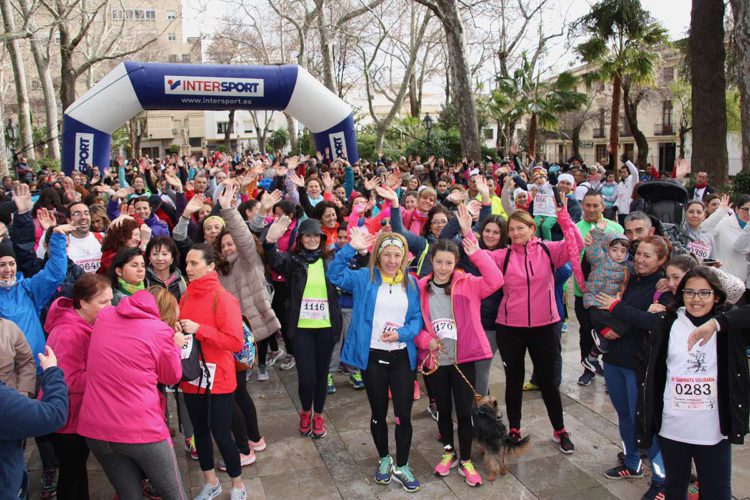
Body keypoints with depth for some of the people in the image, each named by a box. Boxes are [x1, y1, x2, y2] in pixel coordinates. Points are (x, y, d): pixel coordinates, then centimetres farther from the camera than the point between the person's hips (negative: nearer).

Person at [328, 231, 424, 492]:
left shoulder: (410, 283, 3)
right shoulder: (364, 278, -3)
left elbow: (417, 318, 2)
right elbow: (335, 274, -17)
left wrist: (401, 334, -17)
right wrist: (351, 248, -28)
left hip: (402, 356, 1)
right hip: (372, 356, -1)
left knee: (404, 414, 3)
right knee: (378, 412, 15)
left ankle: (401, 467, 23)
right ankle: (384, 460, 37)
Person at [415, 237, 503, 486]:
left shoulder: (467, 284, -5)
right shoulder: (420, 288, -1)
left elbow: (496, 280, -21)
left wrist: (477, 253, -28)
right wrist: (426, 340, -13)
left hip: (463, 359, -1)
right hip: (435, 360, 2)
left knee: (464, 411, 5)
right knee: (443, 410, 16)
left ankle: (466, 461, 25)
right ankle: (449, 454, 37)